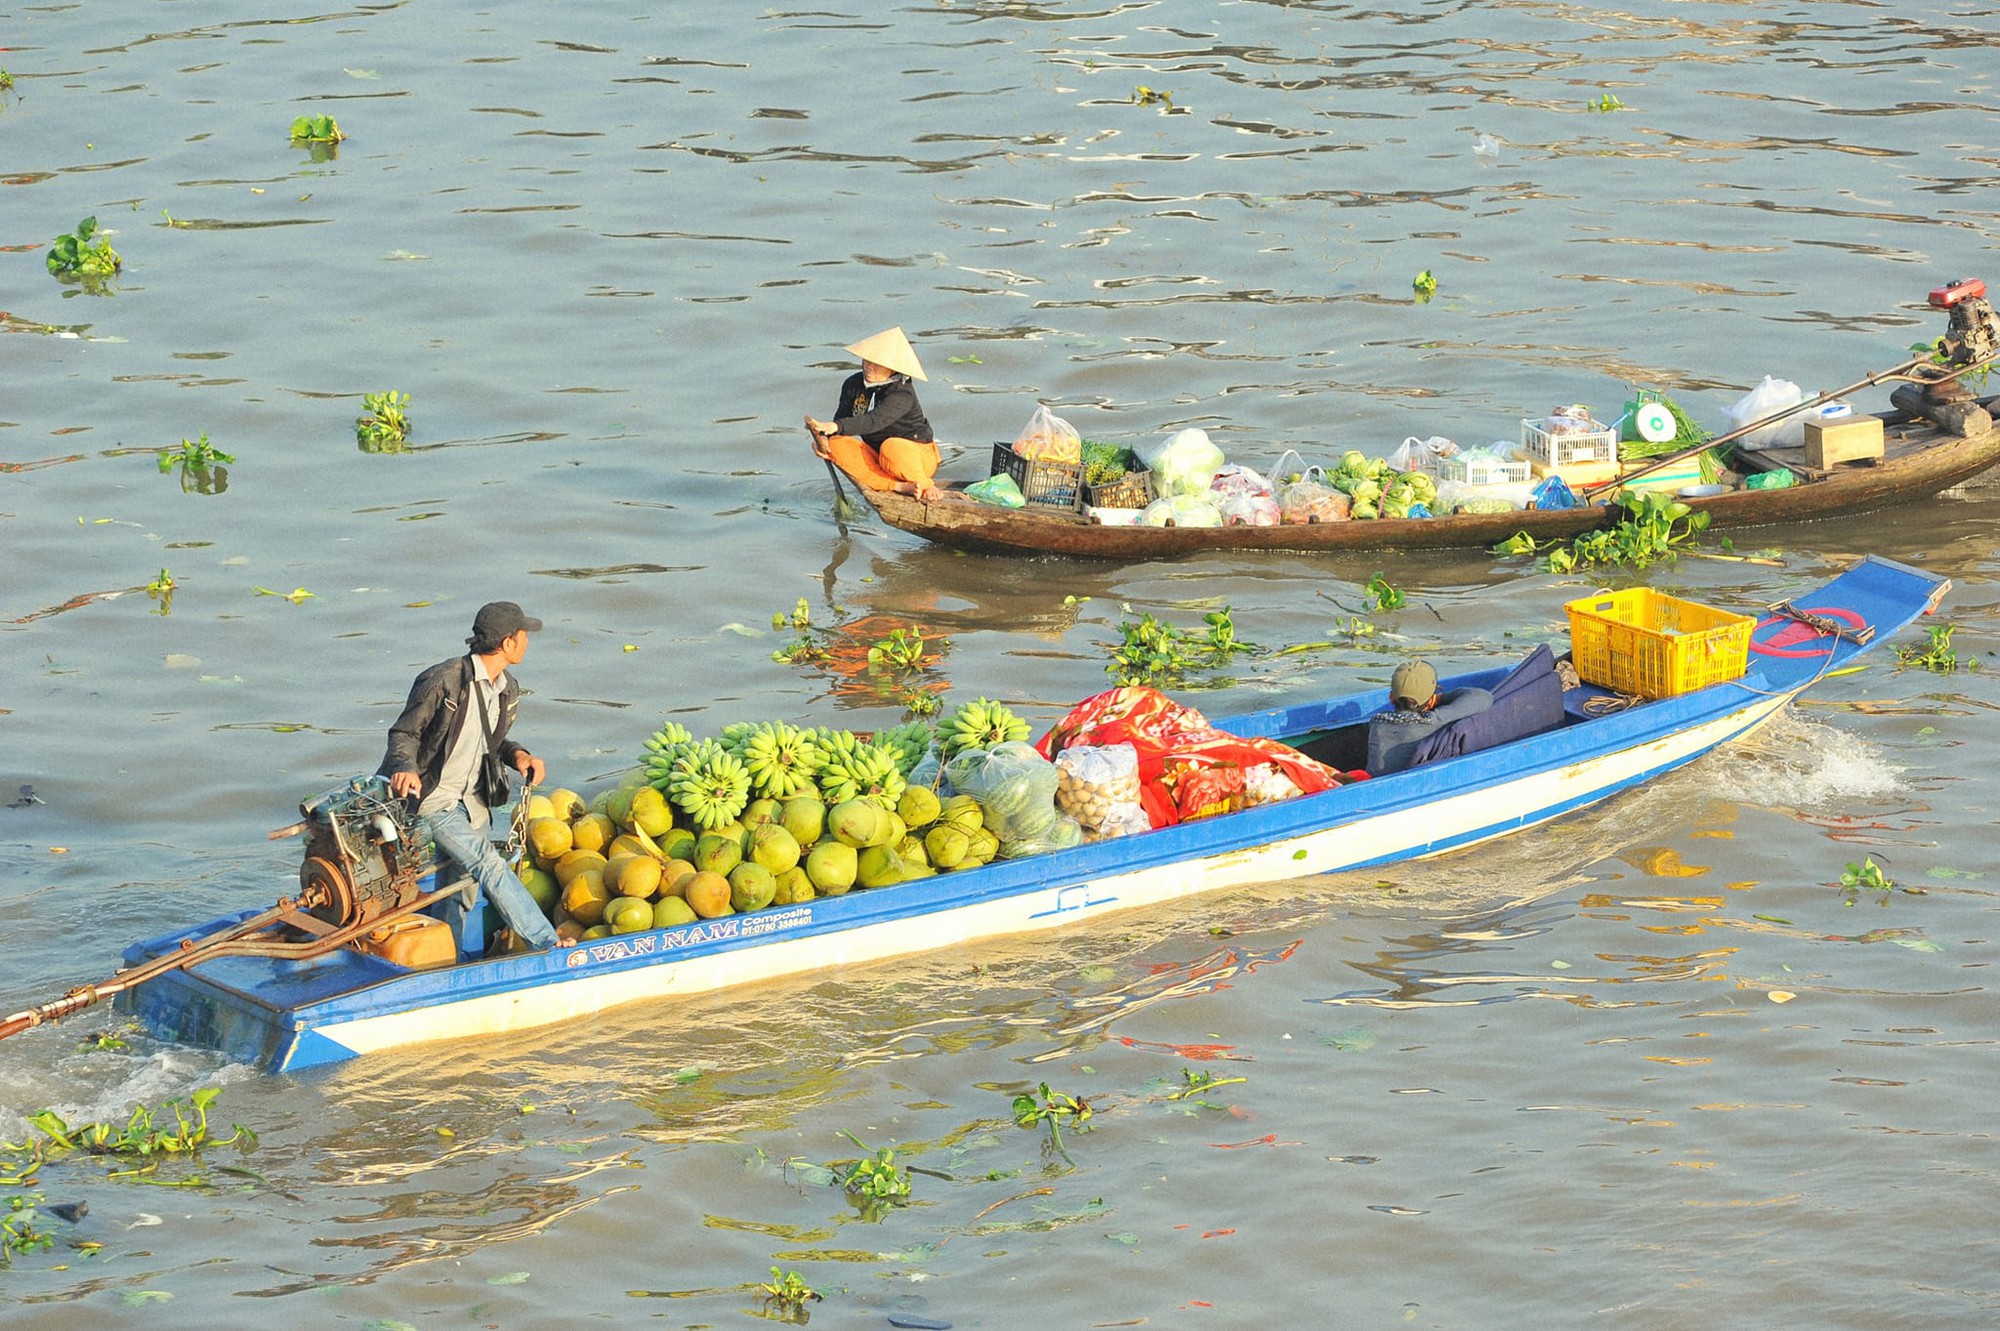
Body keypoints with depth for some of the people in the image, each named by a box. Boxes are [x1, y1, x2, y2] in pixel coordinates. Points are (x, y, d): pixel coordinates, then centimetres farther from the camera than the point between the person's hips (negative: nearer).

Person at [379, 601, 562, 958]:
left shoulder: (507, 690, 6)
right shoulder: (443, 680, -18)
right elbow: (404, 733, -11)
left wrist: (517, 754, -2)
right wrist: (406, 768, -31)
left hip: (472, 801, 8)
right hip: (434, 798, -8)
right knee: (489, 866, -16)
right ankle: (549, 945, -16)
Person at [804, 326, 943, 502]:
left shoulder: (902, 394, -22)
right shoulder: (853, 385, 0)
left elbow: (875, 421, -38)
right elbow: (841, 419, 1)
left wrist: (837, 427, -52)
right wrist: (825, 437, -24)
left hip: (918, 456, -6)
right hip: (877, 458, 7)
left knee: (891, 447, -41)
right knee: (838, 444, -21)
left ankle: (925, 487, -14)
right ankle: (898, 486, -33)